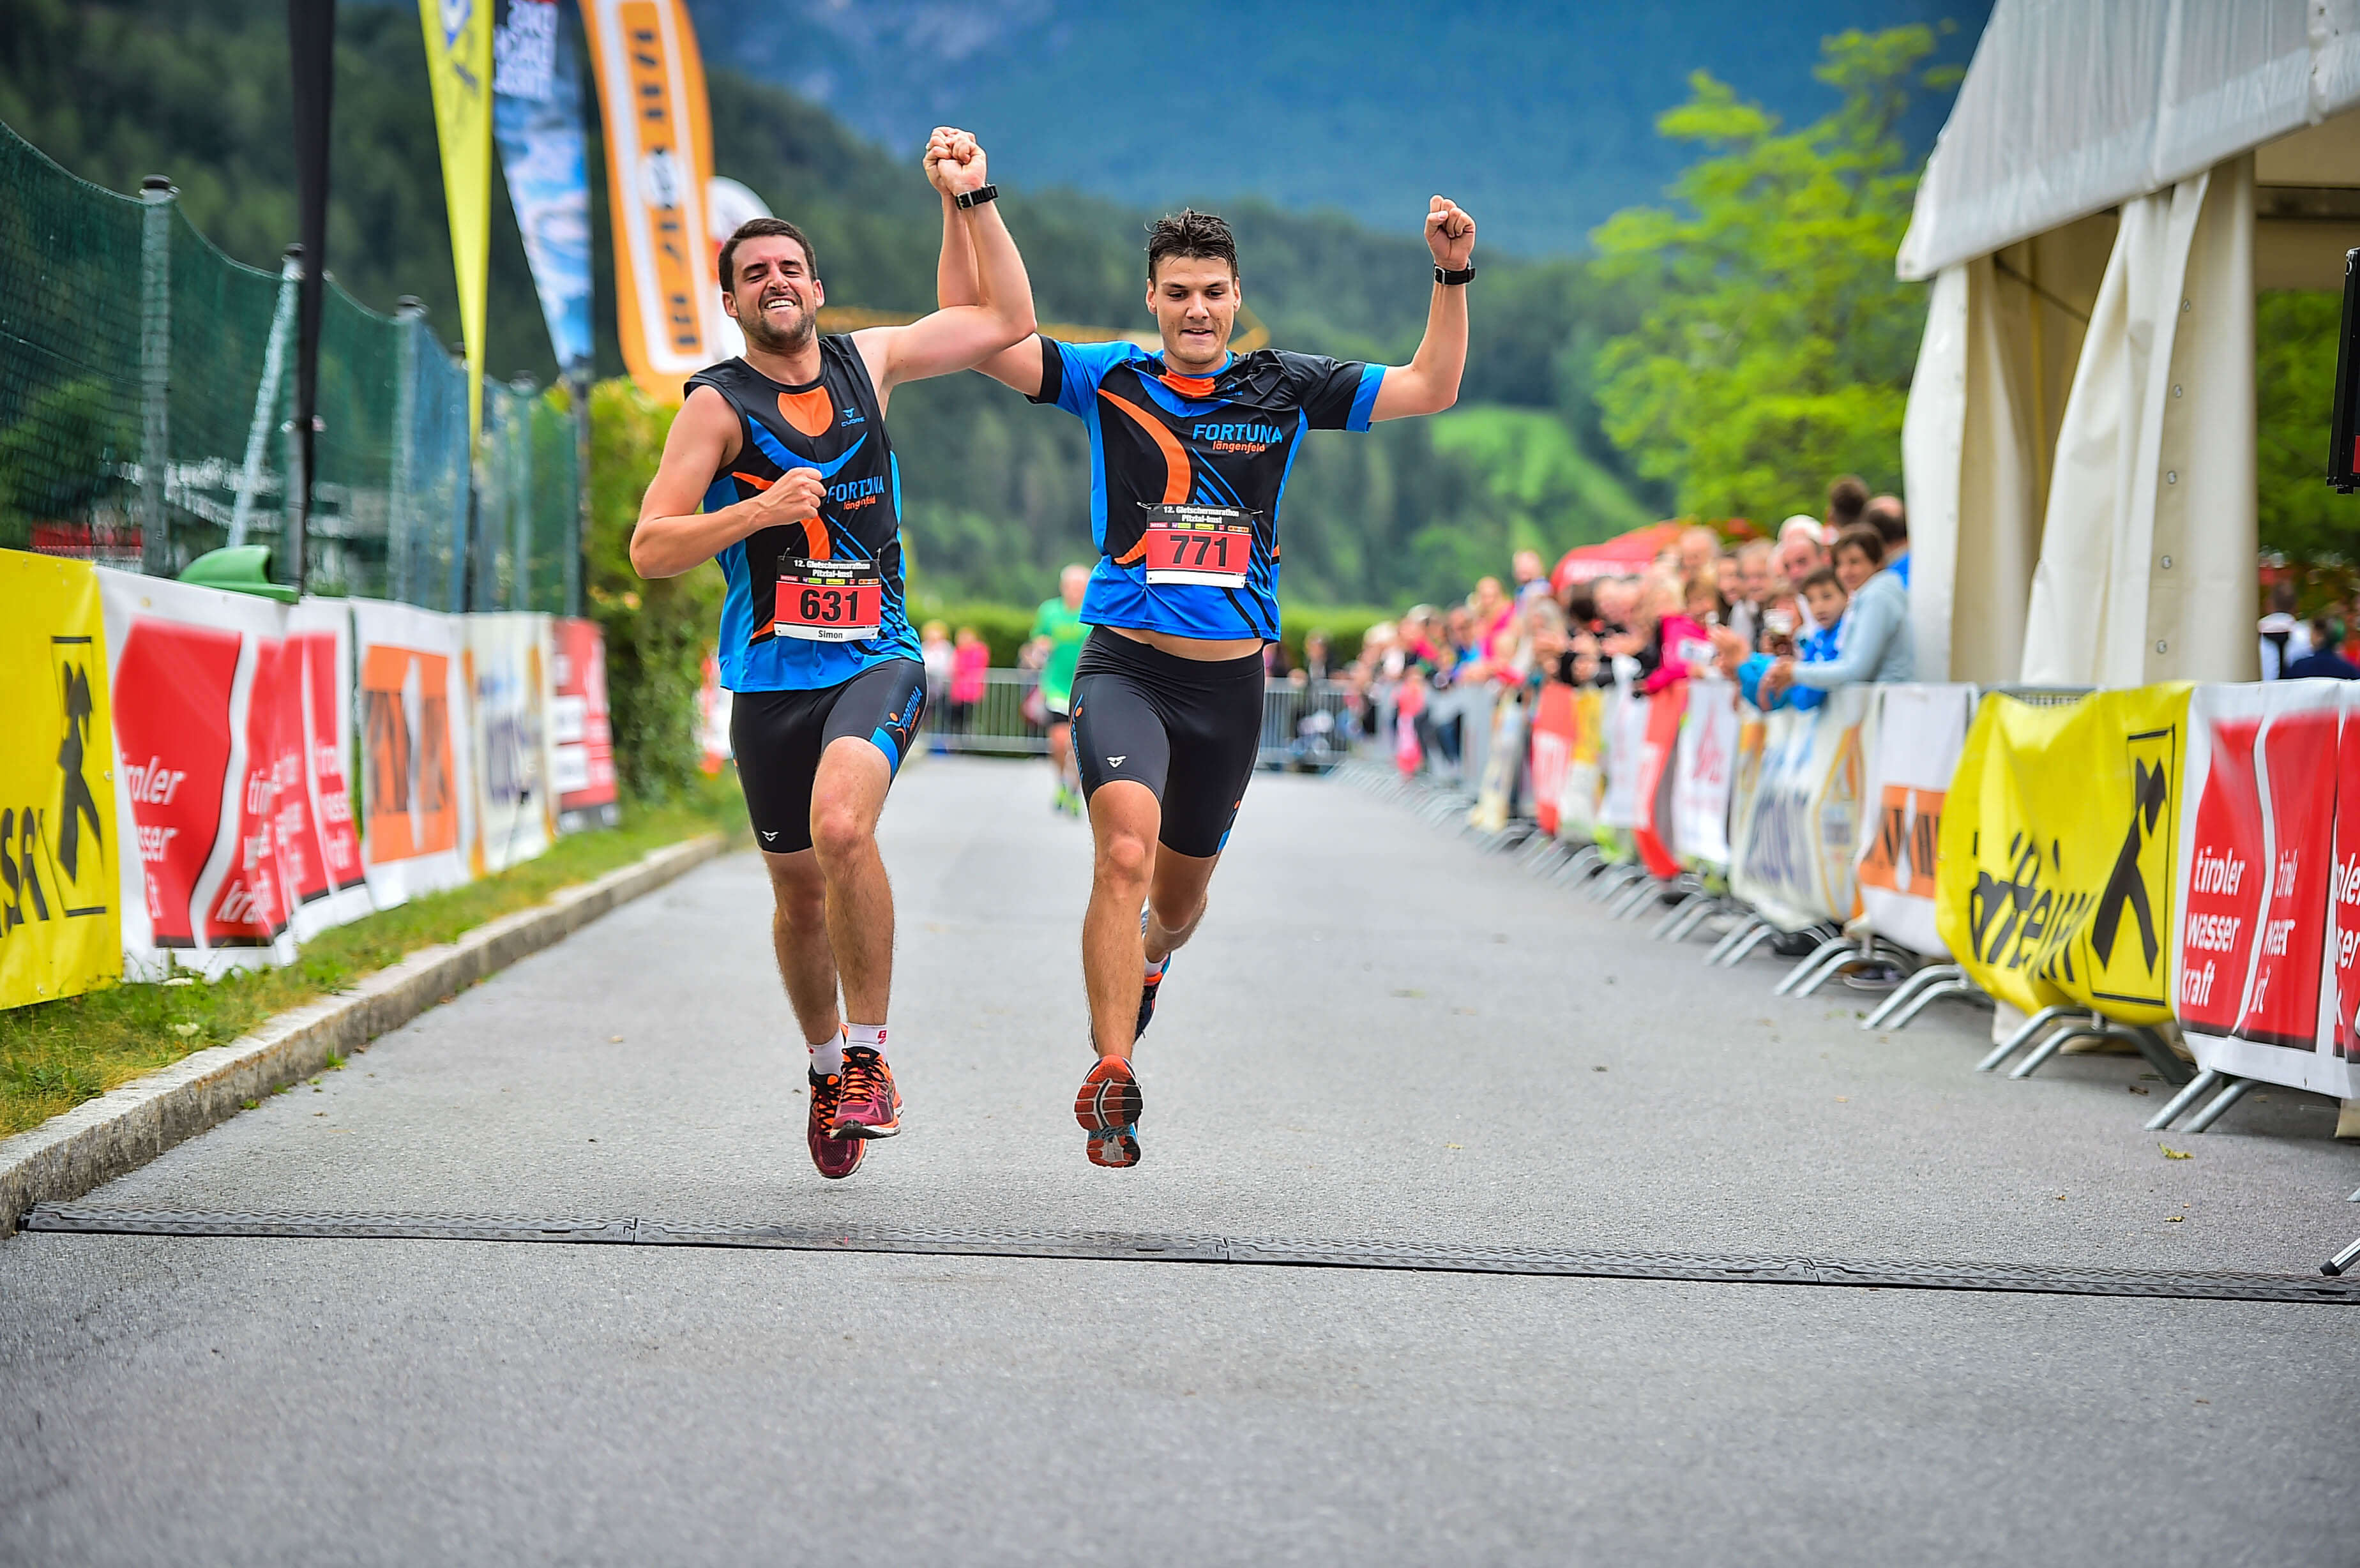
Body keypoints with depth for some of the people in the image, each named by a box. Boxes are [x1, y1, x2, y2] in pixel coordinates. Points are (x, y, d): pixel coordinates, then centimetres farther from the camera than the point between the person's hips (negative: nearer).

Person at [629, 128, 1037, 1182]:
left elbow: (1007, 319, 18)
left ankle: (869, 1050, -17)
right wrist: (760, 510, -19)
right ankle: (828, 1067, 33)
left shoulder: (868, 361, 8)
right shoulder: (719, 404, -1)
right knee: (799, 892, 9)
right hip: (771, 677, 0)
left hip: (877, 660, 0)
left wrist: (974, 198, 12)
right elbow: (650, 549, -6)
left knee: (841, 828, -28)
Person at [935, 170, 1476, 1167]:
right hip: (1126, 667, -3)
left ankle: (1149, 956, 54)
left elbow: (1431, 388, 6)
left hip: (1231, 681, 3)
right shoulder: (1108, 381, 0)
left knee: (1180, 898, 17)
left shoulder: (1283, 389, 4)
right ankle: (1112, 1078, -26)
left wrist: (1453, 276, -5)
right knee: (1126, 852, -28)